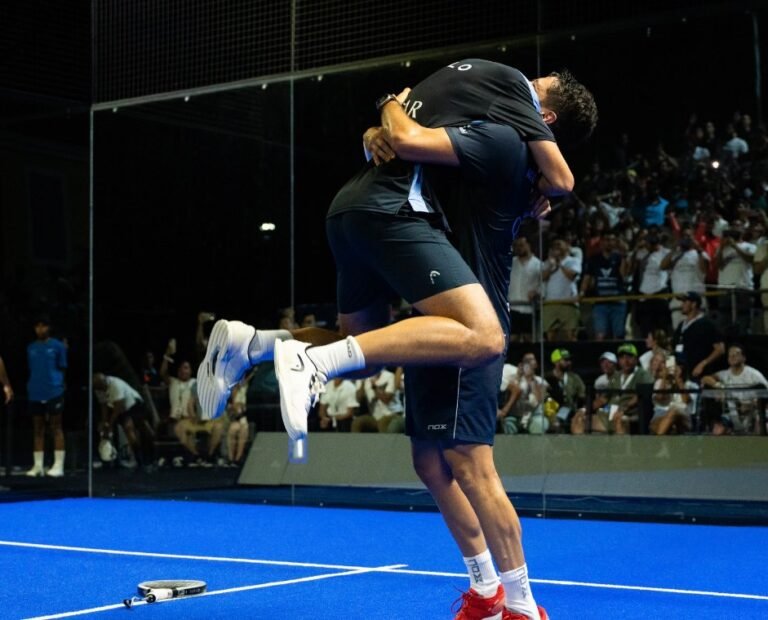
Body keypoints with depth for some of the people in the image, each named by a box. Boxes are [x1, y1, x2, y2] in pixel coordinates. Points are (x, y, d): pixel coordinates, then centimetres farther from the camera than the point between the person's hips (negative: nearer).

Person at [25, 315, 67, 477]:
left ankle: (58, 465, -2)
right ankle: (38, 465, 11)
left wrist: (59, 383, -5)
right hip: (35, 393, 4)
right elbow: (31, 370, 19)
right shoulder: (31, 348, 14)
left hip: (53, 392, -4)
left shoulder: (58, 346, 2)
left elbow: (62, 368, 4)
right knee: (38, 429, 7)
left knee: (56, 427, -3)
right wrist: (32, 386, 10)